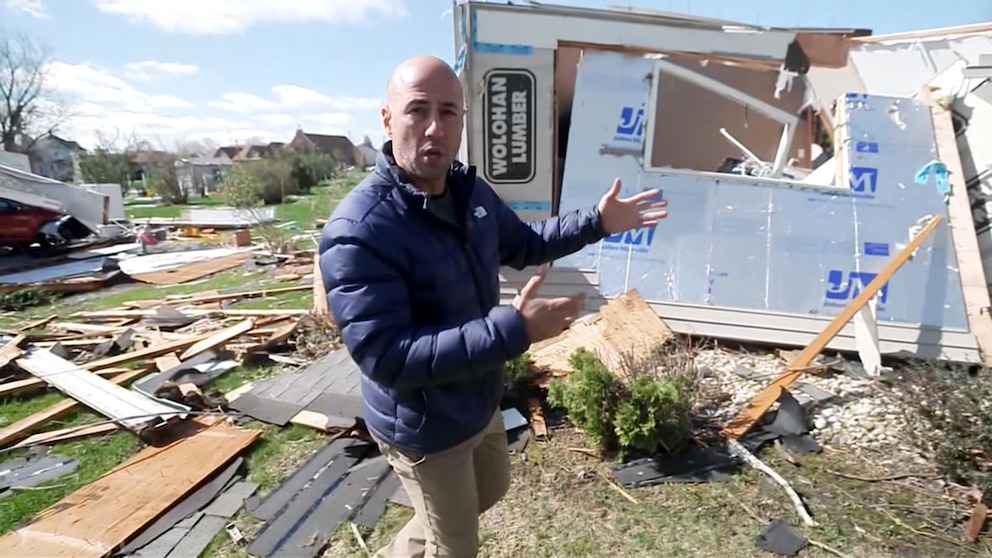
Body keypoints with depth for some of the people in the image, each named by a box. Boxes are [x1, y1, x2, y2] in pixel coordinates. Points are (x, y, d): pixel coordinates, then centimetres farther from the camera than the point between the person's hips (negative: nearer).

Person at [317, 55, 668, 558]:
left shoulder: (471, 191, -5)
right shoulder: (358, 231, -31)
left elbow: (522, 245, 13)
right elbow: (387, 357, -35)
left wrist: (596, 222, 3)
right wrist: (512, 329, -39)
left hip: (479, 403, 8)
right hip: (425, 428, -8)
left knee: (492, 489, 34)